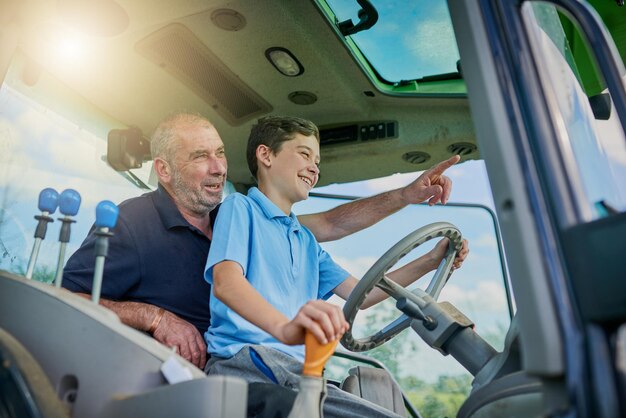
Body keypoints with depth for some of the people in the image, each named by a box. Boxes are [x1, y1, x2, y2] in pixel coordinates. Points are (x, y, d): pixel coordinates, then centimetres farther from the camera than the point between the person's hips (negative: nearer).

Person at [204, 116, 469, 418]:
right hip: (245, 359, -7)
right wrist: (284, 327, -36)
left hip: (298, 368, 8)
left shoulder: (306, 241, 28)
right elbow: (225, 282, -15)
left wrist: (429, 262, 14)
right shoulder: (240, 208, 3)